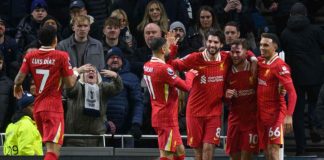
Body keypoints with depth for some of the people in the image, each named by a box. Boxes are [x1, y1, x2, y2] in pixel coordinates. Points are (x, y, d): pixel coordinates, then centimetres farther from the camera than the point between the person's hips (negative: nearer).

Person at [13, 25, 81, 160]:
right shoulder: (61, 56, -8)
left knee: (51, 148, 22)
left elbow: (19, 79, 1)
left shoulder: (30, 56, 3)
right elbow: (70, 83, -7)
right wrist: (75, 73, 13)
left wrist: (17, 86, 23)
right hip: (54, 107, -6)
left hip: (38, 107, 6)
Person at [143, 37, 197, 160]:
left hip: (158, 115, 9)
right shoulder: (164, 69, -20)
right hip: (167, 117, -9)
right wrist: (190, 74, 5)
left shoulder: (147, 66, 7)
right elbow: (186, 86, -16)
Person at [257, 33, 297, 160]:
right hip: (261, 114, 7)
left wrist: (289, 116, -27)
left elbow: (292, 92, -18)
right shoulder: (259, 61, 8)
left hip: (276, 114, -7)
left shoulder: (280, 66, -14)